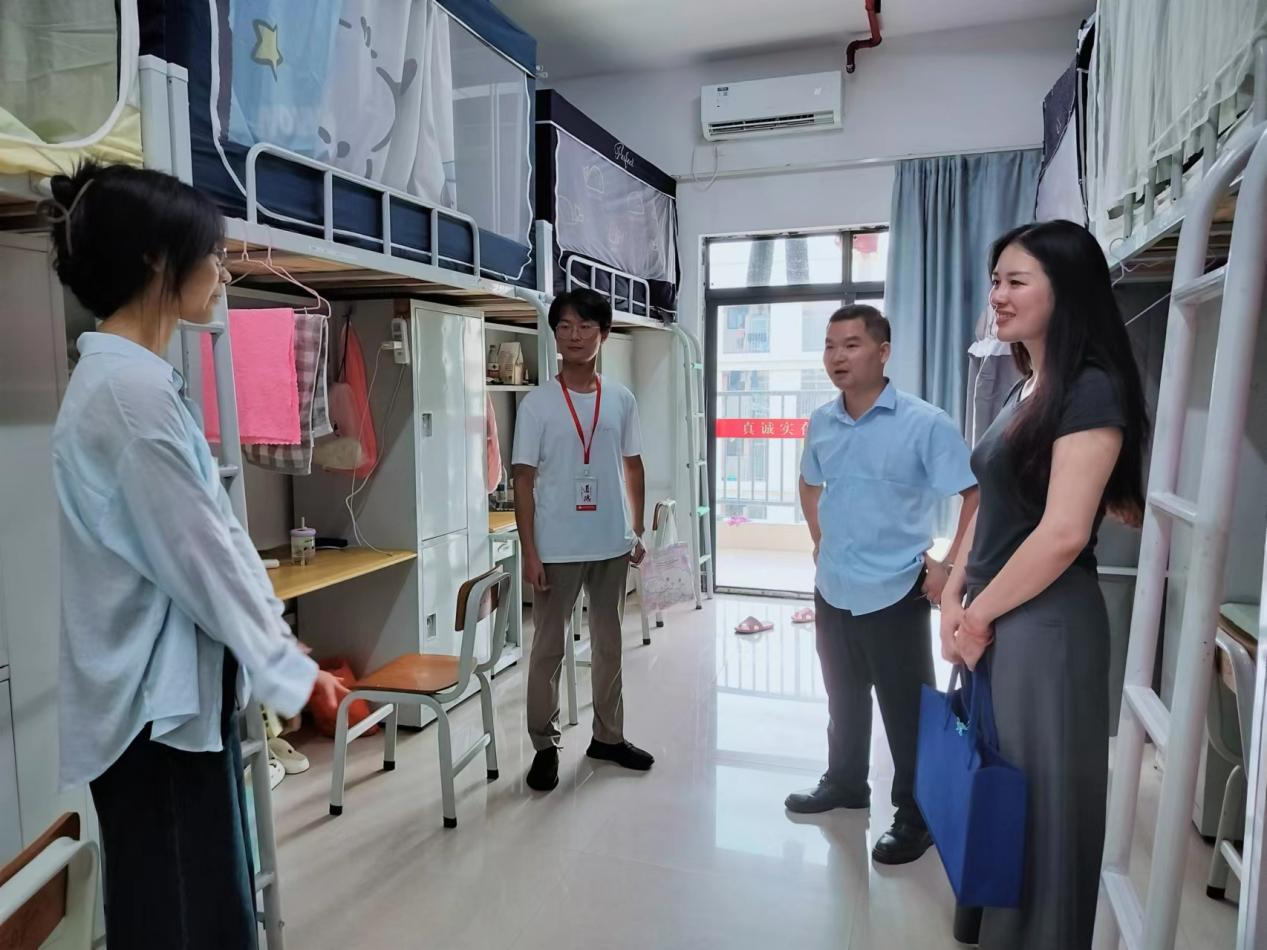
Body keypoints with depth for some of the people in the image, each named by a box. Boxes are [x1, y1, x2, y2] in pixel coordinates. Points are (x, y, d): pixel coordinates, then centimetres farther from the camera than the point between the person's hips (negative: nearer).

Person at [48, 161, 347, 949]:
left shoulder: (128, 377, 10)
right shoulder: (130, 388, -20)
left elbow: (216, 531, 12)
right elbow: (196, 554, -20)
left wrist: (277, 634, 13)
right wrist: (288, 670, -10)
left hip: (174, 690, 9)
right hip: (158, 702, -9)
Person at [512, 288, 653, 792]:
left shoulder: (621, 399, 3)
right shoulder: (537, 403, -6)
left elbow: (633, 468, 10)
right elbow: (524, 479, -7)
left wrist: (637, 531, 7)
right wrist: (529, 551, -11)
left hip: (611, 544, 4)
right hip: (557, 548, -3)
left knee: (609, 642, 15)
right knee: (547, 647, 7)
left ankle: (608, 735, 31)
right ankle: (545, 746, 21)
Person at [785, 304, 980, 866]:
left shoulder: (924, 423, -16)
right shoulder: (820, 424, 2)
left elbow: (977, 497, -15)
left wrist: (950, 569, -16)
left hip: (895, 593, -5)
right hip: (832, 589, 6)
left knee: (907, 710, 8)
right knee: (844, 697, 22)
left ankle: (916, 816, 26)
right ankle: (845, 782, 42)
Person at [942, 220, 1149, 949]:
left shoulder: (1092, 391, -15)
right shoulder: (1027, 390, 13)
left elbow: (1063, 534, -21)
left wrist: (978, 614, -12)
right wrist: (956, 598, 4)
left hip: (1044, 624, -8)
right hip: (994, 621, 8)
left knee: (1036, 794, 7)